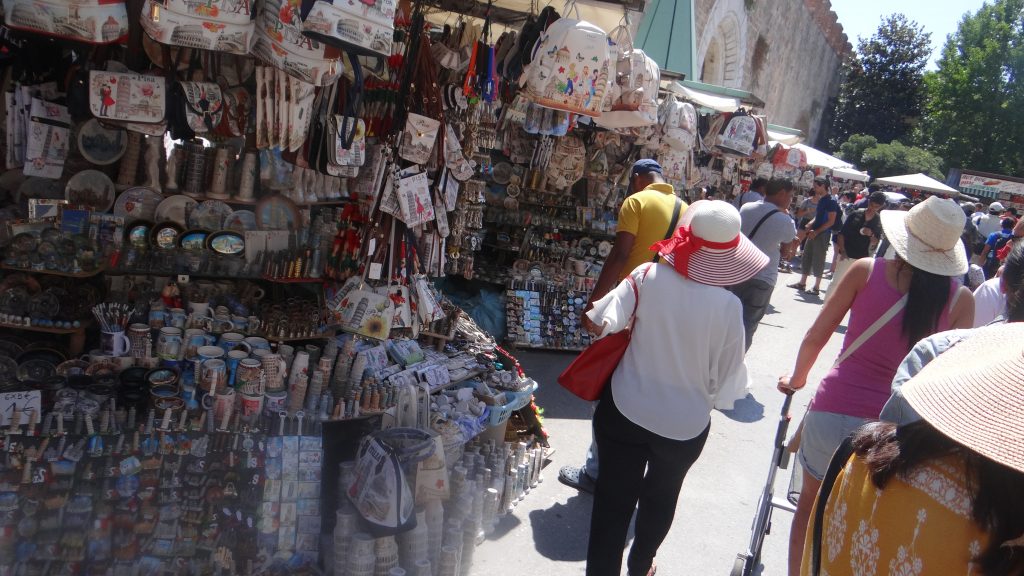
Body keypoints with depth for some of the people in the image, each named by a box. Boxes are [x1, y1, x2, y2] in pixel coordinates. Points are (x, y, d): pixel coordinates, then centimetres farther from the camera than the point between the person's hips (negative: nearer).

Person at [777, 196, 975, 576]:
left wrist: (797, 378, 19)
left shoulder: (866, 270, -6)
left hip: (833, 410, -1)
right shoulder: (960, 299, -3)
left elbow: (815, 337, 1)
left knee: (811, 502, 22)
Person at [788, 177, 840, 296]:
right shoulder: (820, 200, 14)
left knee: (818, 260, -3)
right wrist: (809, 225, 3)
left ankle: (816, 287, 3)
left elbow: (831, 221, -16)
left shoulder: (831, 201, -12)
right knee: (807, 258, 12)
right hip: (814, 233, 9)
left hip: (823, 235, -9)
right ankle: (802, 283, 20)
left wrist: (816, 231, -19)